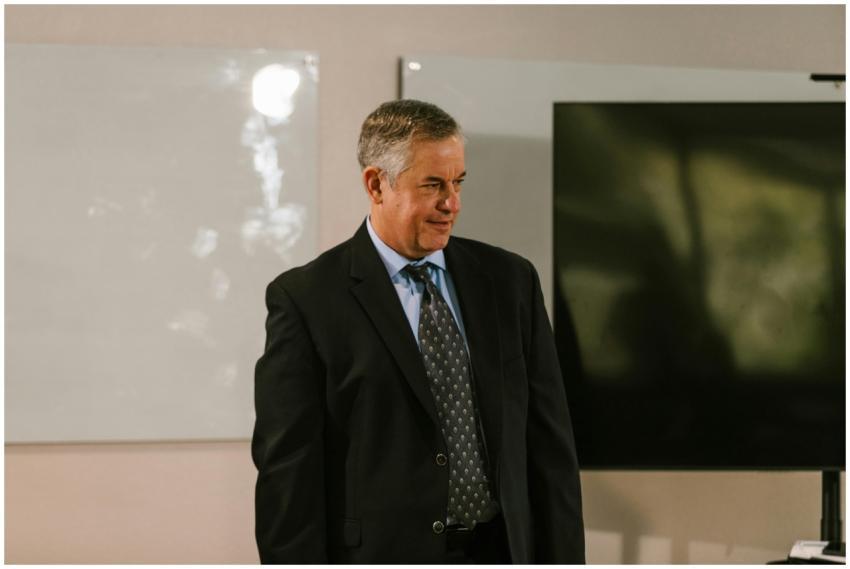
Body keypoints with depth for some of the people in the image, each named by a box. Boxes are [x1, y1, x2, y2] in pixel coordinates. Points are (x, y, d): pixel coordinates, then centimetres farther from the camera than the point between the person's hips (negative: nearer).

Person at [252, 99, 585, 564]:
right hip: (381, 559, -4)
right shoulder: (306, 299, -6)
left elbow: (548, 439, 7)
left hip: (499, 556, 4)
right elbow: (287, 473, -7)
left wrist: (564, 561, 3)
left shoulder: (510, 280, 6)